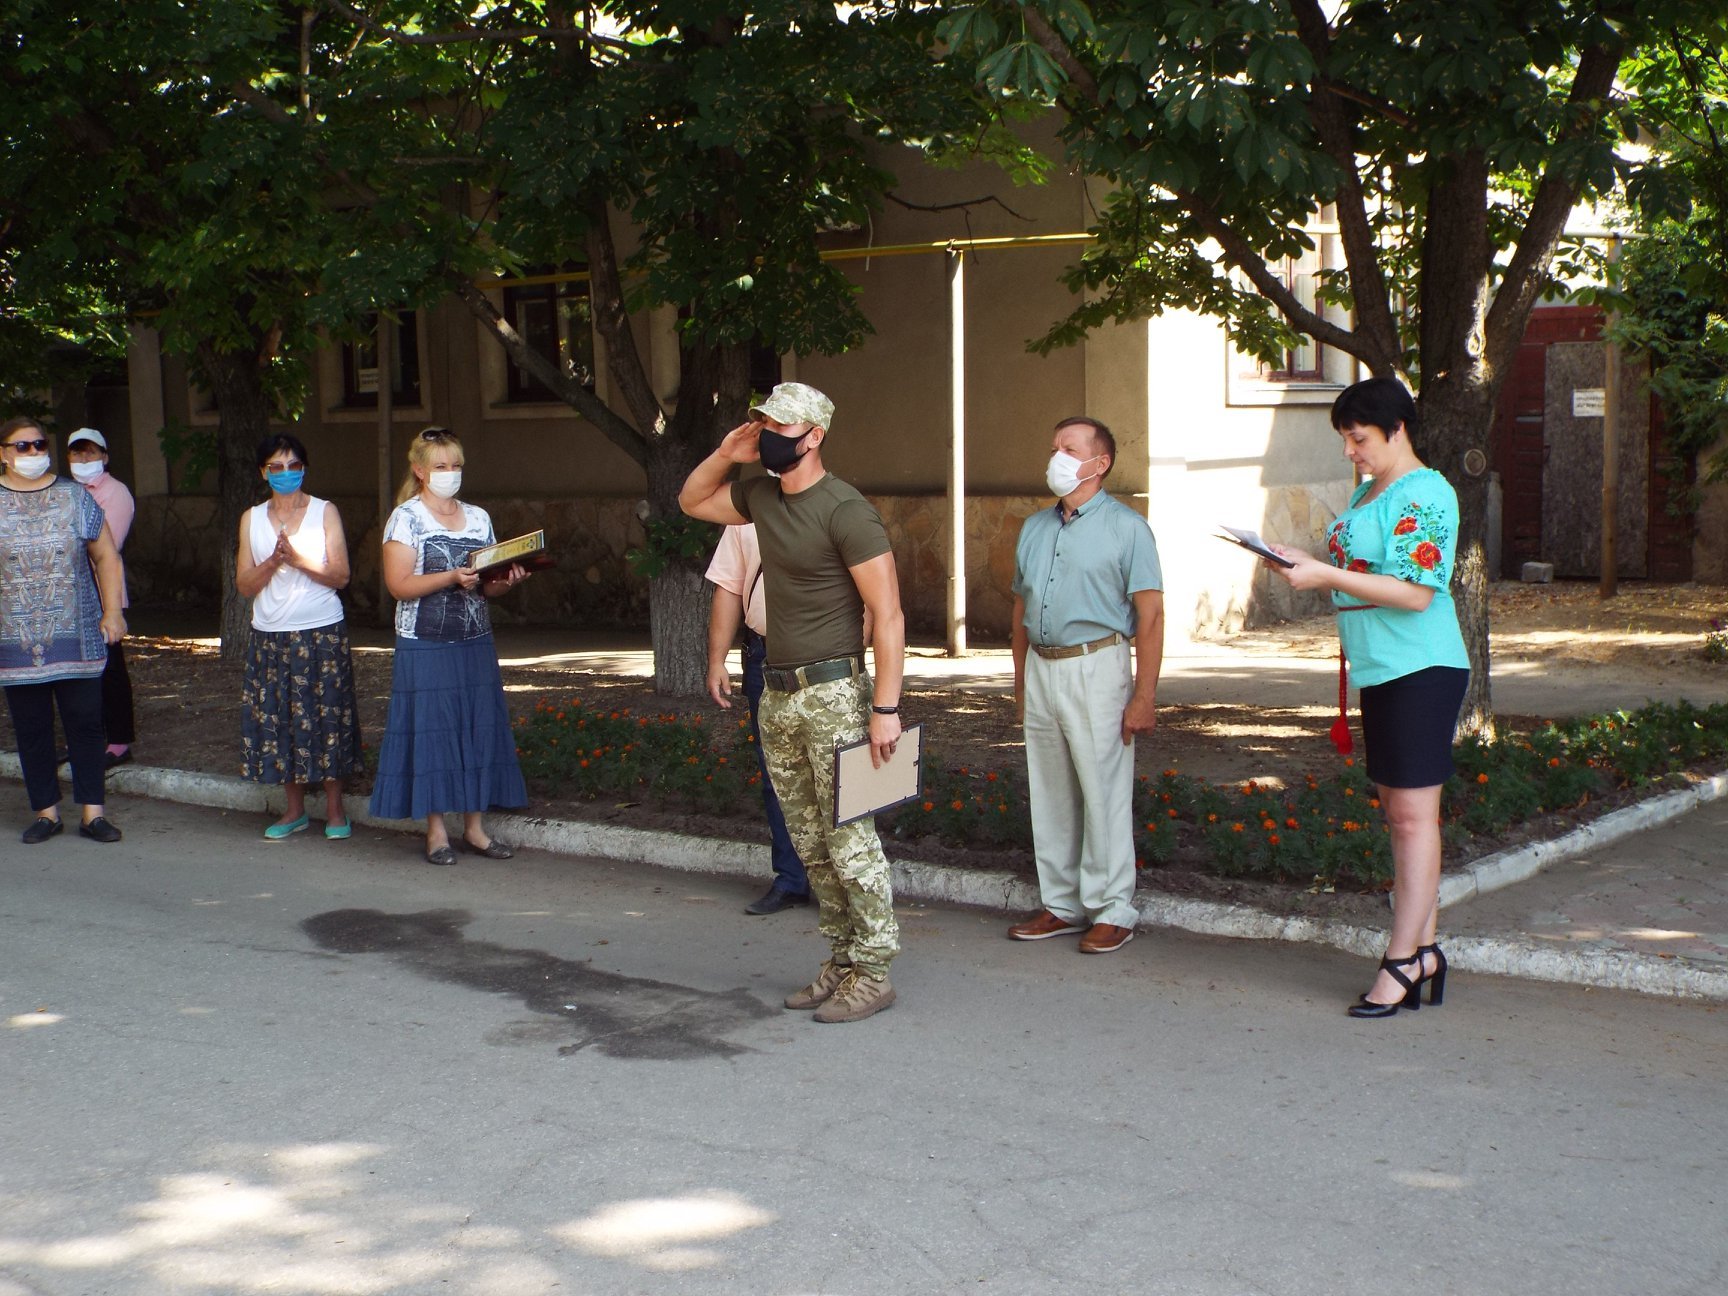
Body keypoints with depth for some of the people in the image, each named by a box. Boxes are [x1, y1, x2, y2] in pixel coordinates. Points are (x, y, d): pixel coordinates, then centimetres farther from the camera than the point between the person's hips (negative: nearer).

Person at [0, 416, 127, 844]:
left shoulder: (74, 497, 6)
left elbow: (105, 555, 8)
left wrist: (112, 611, 1)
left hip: (76, 639, 0)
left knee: (85, 723, 1)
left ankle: (94, 812, 6)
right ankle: (46, 811, 15)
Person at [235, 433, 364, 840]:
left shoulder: (325, 512, 3)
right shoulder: (252, 519, 9)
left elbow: (340, 576, -3)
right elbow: (244, 585, 4)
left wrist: (299, 560, -17)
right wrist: (273, 561, -13)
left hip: (323, 634, -2)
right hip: (270, 635, 3)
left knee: (327, 718, -2)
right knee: (277, 720, 2)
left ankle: (335, 810, 8)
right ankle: (294, 811, 14)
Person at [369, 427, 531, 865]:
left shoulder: (478, 518, 12)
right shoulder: (406, 518, -3)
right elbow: (398, 584, -12)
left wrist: (505, 580, -8)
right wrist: (452, 578, -23)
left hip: (475, 645, 5)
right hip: (425, 646, -5)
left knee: (480, 729, 4)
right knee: (431, 732, -2)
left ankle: (475, 826, 12)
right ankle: (435, 832, 6)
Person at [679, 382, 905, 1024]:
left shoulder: (844, 510, -15)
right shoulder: (760, 496, 9)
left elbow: (888, 615, -17)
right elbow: (692, 502, 28)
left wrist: (885, 708, -22)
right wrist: (724, 455, 8)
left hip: (833, 693, -8)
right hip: (778, 696, 8)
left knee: (849, 839, -5)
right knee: (811, 844, 13)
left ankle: (872, 974, 3)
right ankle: (842, 961, 22)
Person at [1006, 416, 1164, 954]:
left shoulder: (1125, 527, -4)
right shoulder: (1034, 528, 14)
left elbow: (1150, 616, -9)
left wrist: (1144, 697, -14)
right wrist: (1021, 684, 16)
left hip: (1095, 666, -6)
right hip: (1041, 667, 6)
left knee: (1104, 794, -3)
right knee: (1049, 794, 10)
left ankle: (1112, 911, 8)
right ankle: (1061, 904, 21)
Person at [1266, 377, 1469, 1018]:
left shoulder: (1425, 495, -14)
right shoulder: (1367, 493, 16)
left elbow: (1415, 593, -21)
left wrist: (1326, 576, -22)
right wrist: (1301, 561, 4)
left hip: (1421, 670, -10)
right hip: (1381, 671, 10)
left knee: (1413, 814, -6)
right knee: (1399, 813, 11)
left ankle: (1401, 961, -3)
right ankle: (1423, 949, 17)